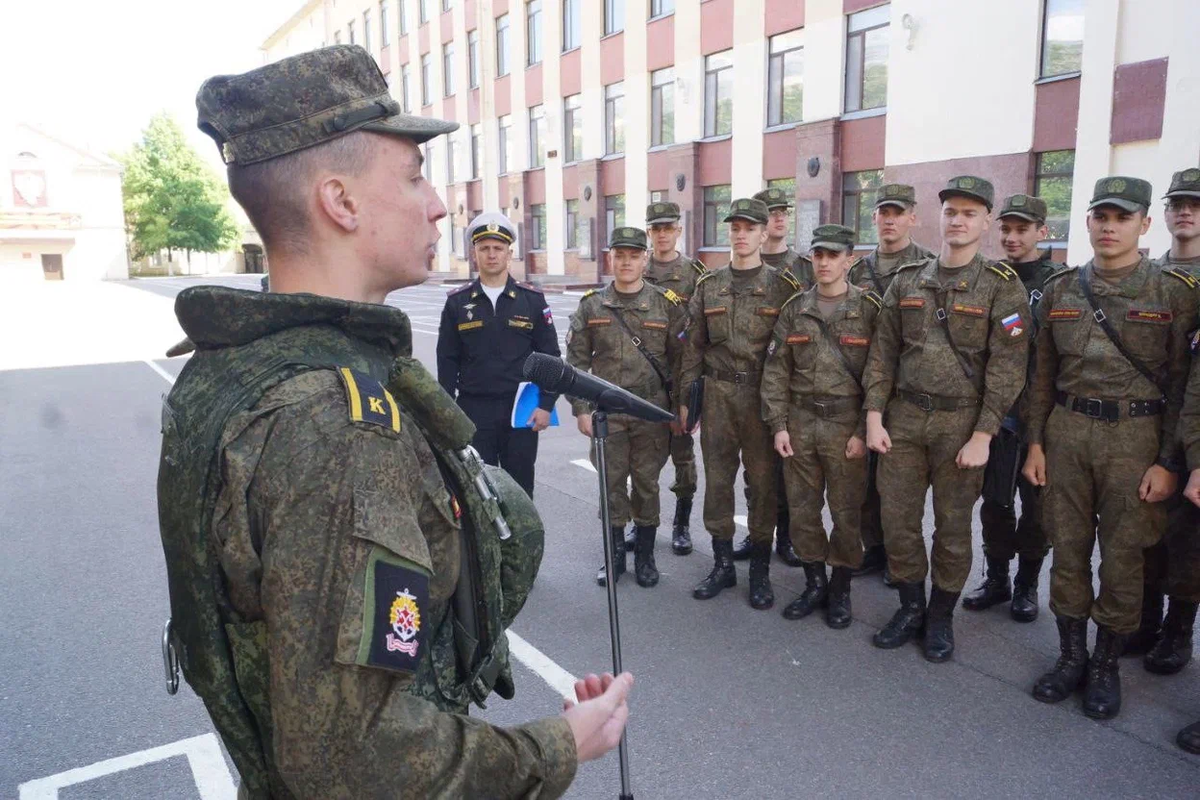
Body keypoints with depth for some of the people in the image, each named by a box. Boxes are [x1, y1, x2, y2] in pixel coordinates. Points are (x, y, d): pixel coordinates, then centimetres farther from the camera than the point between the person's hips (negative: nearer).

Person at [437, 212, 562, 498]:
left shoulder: (532, 299, 1)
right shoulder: (457, 302, 2)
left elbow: (550, 356, 2)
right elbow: (447, 361, 4)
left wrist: (546, 404, -5)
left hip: (521, 410, 0)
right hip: (473, 411, 0)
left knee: (520, 486, 10)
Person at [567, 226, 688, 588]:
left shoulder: (668, 306, -2)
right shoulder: (591, 306, 1)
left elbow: (681, 361, 1)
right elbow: (577, 361, 3)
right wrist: (580, 409, -2)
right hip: (606, 412, 1)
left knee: (647, 483, 9)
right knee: (612, 484, 9)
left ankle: (645, 554, 25)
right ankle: (615, 554, 24)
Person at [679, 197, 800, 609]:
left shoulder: (782, 286, 0)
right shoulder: (707, 286, 8)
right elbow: (694, 347, 10)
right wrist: (685, 398, 7)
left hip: (763, 395, -2)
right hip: (717, 395, 3)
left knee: (763, 482, 5)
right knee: (717, 480, 8)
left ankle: (760, 571, 18)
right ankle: (722, 564, 23)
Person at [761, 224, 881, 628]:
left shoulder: (869, 309, -3)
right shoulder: (794, 309, 6)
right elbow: (776, 370, 5)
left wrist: (863, 430, -11)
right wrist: (778, 425, -1)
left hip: (846, 424, -3)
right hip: (799, 423, 3)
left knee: (846, 511, 6)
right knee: (802, 509, 10)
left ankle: (840, 590, 24)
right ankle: (814, 583, 27)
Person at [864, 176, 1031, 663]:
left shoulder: (1003, 287, -4)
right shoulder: (906, 281, 6)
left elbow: (1007, 369, -9)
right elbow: (883, 353, 7)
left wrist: (982, 436, -14)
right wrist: (874, 416, 0)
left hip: (961, 422, -3)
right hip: (903, 417, 3)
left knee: (953, 526, 8)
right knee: (897, 520, 7)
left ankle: (941, 617, 27)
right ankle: (910, 608, 27)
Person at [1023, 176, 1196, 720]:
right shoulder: (1059, 290, 7)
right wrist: (1035, 443, 6)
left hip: (1135, 436, -3)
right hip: (1066, 431, 3)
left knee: (1122, 557, 5)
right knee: (1067, 547, 9)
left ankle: (1106, 665, 23)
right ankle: (1071, 656, 24)